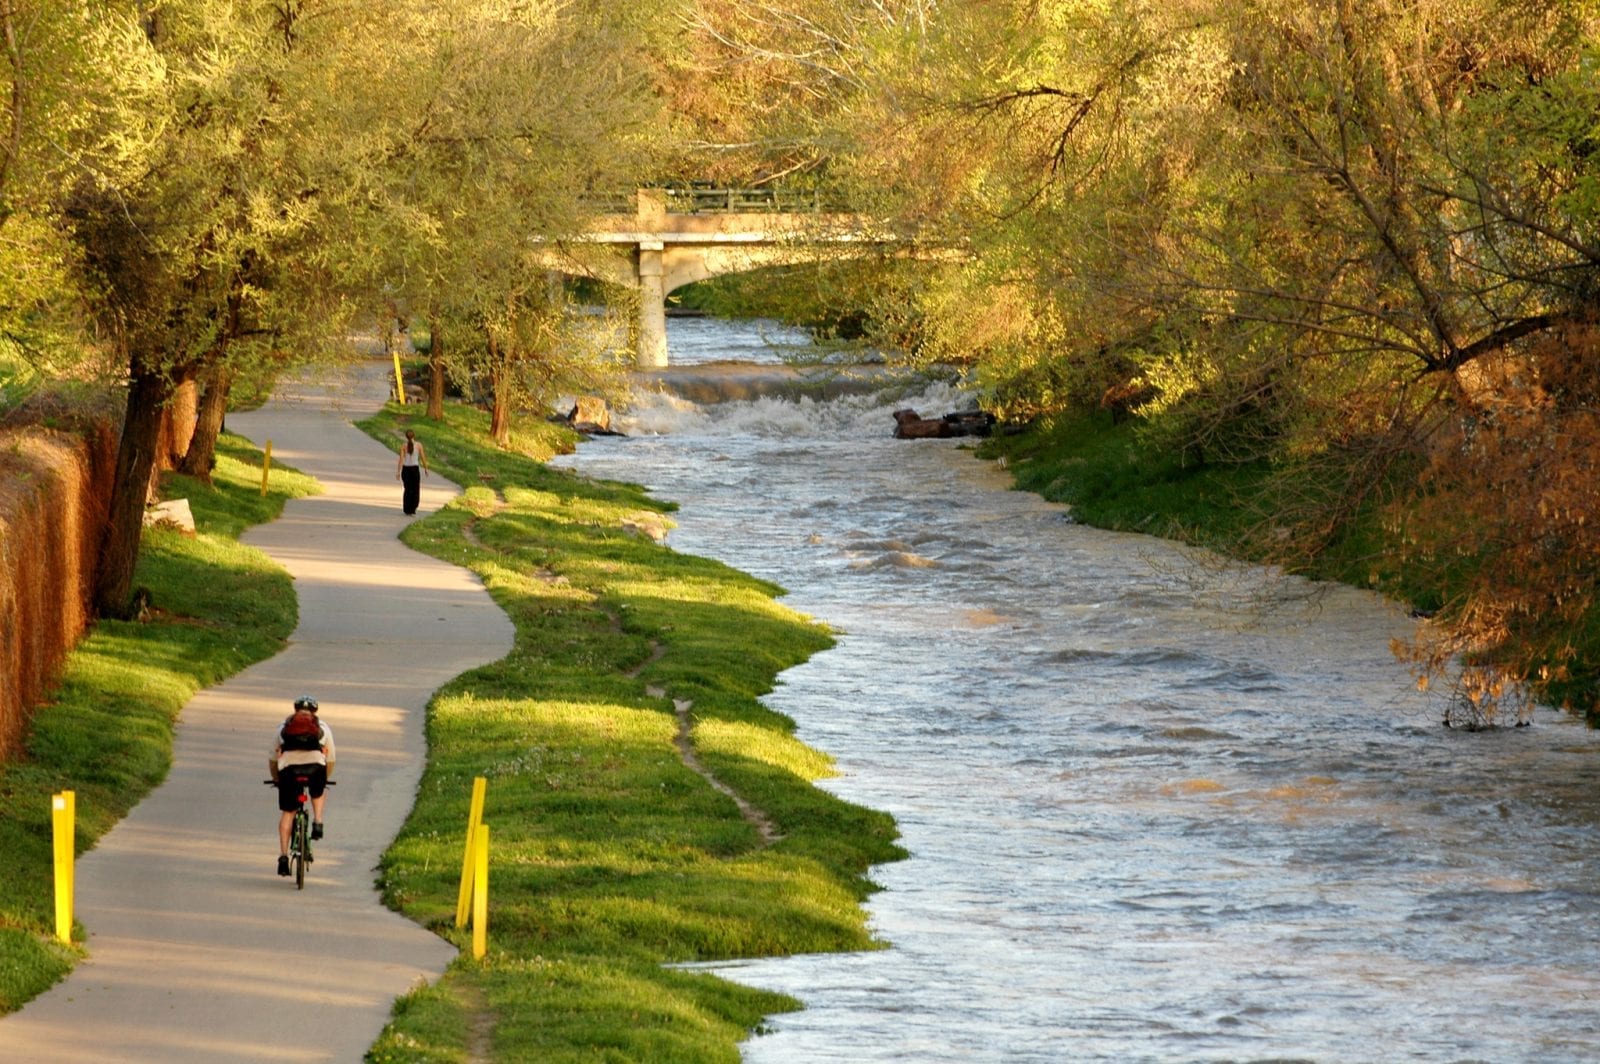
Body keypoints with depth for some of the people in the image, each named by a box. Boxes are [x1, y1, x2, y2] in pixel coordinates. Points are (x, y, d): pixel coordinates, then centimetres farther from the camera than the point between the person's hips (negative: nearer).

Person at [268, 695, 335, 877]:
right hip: (315, 765, 0)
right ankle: (317, 822, 13)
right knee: (319, 792, 34)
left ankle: (283, 855, 3)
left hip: (288, 767, 0)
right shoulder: (322, 728, 27)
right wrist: (324, 780, 47)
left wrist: (276, 780, 45)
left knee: (287, 812, 10)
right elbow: (330, 760, 31)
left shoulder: (284, 727, 28)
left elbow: (272, 760, 31)